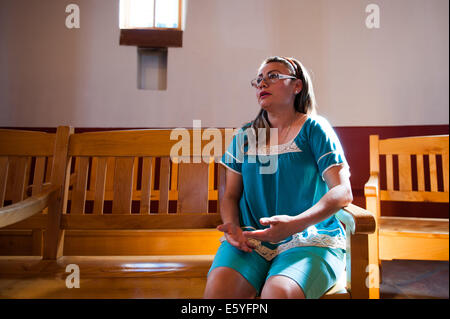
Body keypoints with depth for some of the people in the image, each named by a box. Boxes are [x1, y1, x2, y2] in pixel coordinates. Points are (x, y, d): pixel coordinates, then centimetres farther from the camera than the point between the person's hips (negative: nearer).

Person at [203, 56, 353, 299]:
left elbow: (343, 191, -7)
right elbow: (230, 196, 14)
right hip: (251, 239, 3)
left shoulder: (314, 129, 3)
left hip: (309, 239, -2)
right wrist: (232, 226, -8)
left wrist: (295, 224, -22)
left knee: (278, 292, -32)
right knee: (218, 287, -27)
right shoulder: (244, 136, 14)